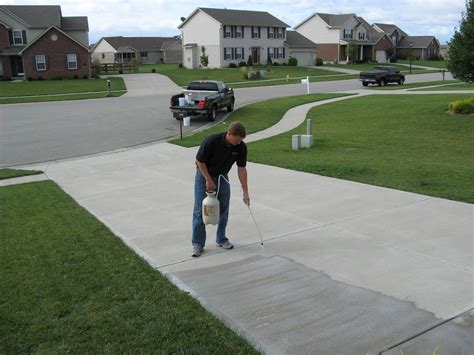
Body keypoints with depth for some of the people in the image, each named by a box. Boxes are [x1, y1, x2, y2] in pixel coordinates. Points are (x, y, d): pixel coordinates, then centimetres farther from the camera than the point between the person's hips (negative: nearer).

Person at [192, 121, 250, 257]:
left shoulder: (241, 147, -17)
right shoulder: (212, 141, -31)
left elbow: (241, 169, -12)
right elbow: (200, 161, -20)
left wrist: (245, 192, -15)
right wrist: (209, 180, -18)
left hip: (222, 177, 4)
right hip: (204, 175, -4)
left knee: (223, 210, 4)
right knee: (200, 210, -4)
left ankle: (221, 239, 19)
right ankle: (198, 243, 2)